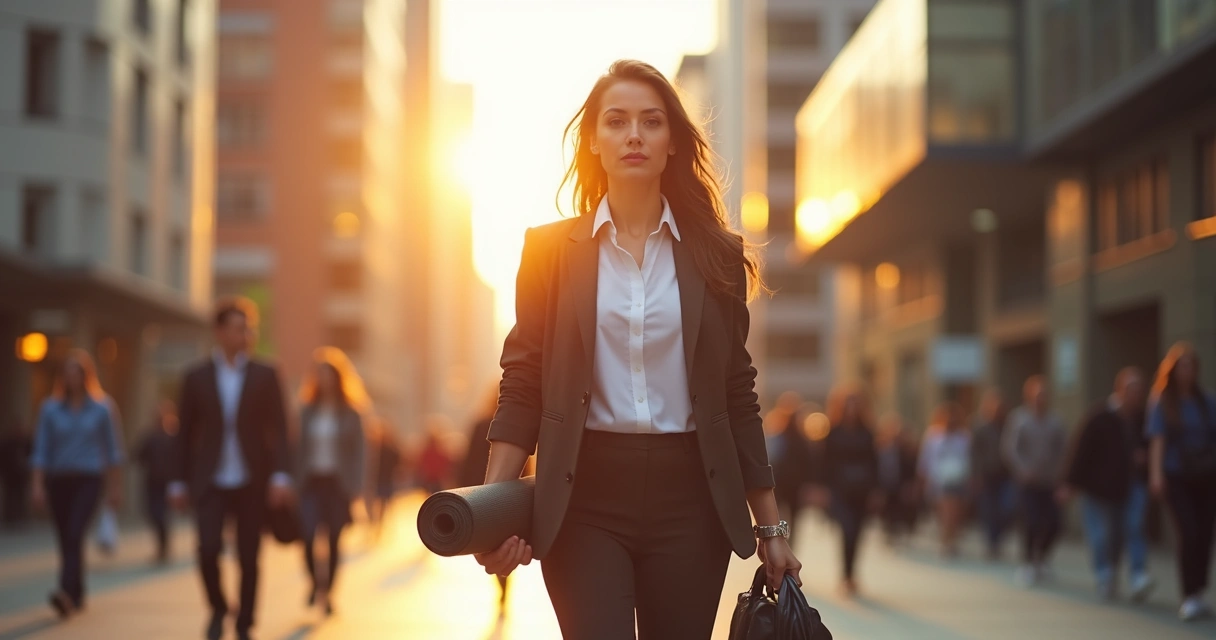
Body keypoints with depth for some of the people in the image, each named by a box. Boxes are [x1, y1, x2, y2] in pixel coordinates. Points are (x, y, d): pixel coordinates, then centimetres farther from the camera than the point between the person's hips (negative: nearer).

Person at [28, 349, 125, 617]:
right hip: (58, 480, 2)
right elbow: (41, 450, 1)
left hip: (89, 479, -2)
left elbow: (112, 449, 7)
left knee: (75, 534, -20)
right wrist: (37, 485, -7)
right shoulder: (50, 409, 2)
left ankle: (67, 592, -32)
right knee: (66, 540, 7)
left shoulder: (102, 408, 1)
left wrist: (115, 486, 7)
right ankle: (77, 596, 21)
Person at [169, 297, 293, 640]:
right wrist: (179, 482, 5)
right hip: (210, 482, 0)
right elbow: (185, 433, 8)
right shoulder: (197, 377, 5)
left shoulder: (265, 376, 3)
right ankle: (218, 609, 13)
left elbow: (278, 429, -1)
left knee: (248, 557, 1)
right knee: (208, 549, -13)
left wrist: (281, 475, -13)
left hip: (251, 482, 0)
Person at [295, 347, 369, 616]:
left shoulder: (350, 411, 0)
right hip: (312, 480, 1)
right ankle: (316, 581, 13)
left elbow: (358, 449, -1)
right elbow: (301, 446, 6)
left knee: (334, 541, 3)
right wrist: (298, 479, -1)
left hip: (338, 482, -1)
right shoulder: (308, 409, 6)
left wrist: (355, 485, -7)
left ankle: (328, 591, 16)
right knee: (307, 535, -12)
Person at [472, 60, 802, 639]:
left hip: (688, 497, 1)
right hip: (583, 496, -1)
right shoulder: (551, 250, 5)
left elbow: (738, 397, 9)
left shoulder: (715, 255, 7)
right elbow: (522, 385, 1)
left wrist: (770, 528, 8)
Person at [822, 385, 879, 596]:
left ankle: (849, 574, 21)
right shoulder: (833, 433, -1)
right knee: (848, 531, -15)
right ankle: (847, 576, -10)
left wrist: (873, 489, 2)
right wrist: (827, 489, -5)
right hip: (840, 490, -3)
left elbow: (873, 461, 8)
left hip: (861, 491, 3)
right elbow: (827, 462, -1)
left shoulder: (866, 432, 7)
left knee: (855, 533, 7)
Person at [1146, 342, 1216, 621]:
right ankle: (1190, 597, -13)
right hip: (1177, 477, -3)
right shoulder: (1163, 403, 1)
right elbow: (1158, 440, -7)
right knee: (1189, 533, -16)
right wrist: (1156, 473, -19)